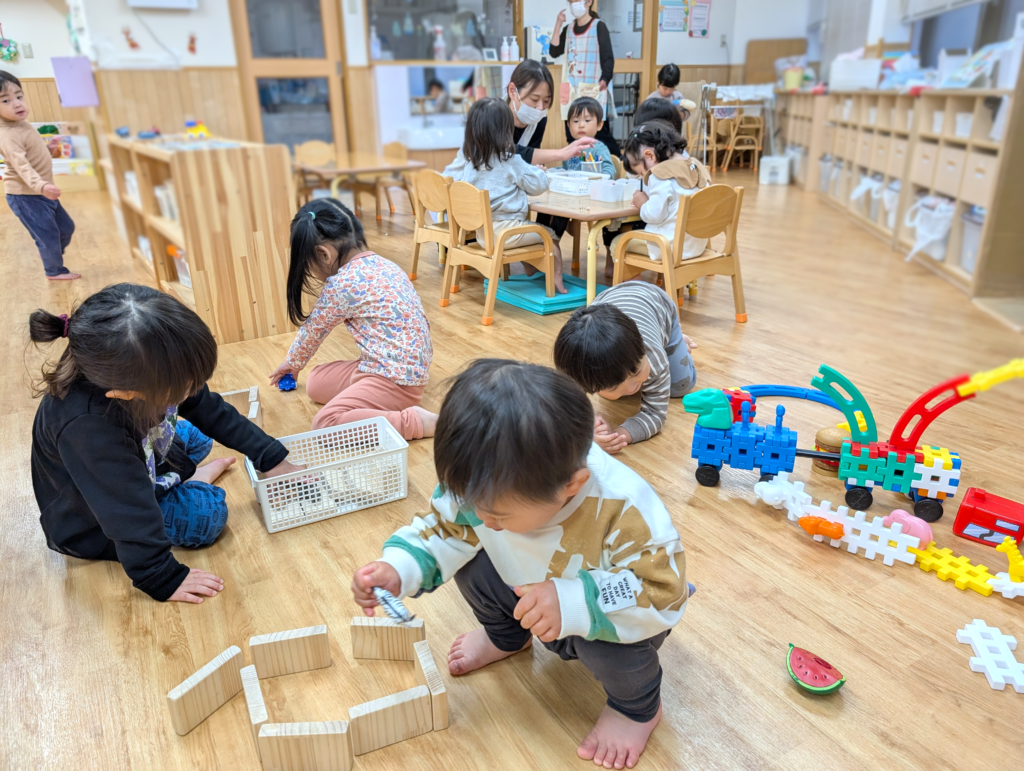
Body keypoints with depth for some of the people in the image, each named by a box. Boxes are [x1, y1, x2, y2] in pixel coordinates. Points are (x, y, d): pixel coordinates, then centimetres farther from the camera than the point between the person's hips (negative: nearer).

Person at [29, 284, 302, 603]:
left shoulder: (144, 369, -24)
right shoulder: (87, 427, -44)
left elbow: (209, 409, -11)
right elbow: (128, 513, -37)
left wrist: (271, 457, -7)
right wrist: (162, 579, -29)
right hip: (93, 526, -7)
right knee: (207, 512, -21)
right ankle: (197, 480, 5)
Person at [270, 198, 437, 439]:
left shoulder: (341, 284, -15)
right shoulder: (381, 263, 7)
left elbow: (312, 331, 3)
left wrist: (292, 363, 22)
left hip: (396, 378, -9)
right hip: (407, 367, 9)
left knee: (325, 423, -19)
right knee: (316, 382, 16)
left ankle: (415, 422, -18)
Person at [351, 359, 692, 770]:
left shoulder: (623, 509, -41)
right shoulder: (490, 483, -26)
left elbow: (664, 592, -37)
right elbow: (445, 527, -11)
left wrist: (576, 604, -51)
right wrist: (397, 569, -30)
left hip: (610, 610, -5)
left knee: (603, 643, -34)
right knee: (470, 563, -11)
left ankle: (638, 707, 5)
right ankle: (506, 637, 24)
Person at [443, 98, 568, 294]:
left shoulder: (466, 156, -1)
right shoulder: (510, 160, -14)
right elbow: (538, 184, -6)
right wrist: (539, 171, 16)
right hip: (505, 230, -7)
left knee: (526, 227, 33)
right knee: (549, 235, 12)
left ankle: (531, 270, 42)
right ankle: (557, 283, 10)